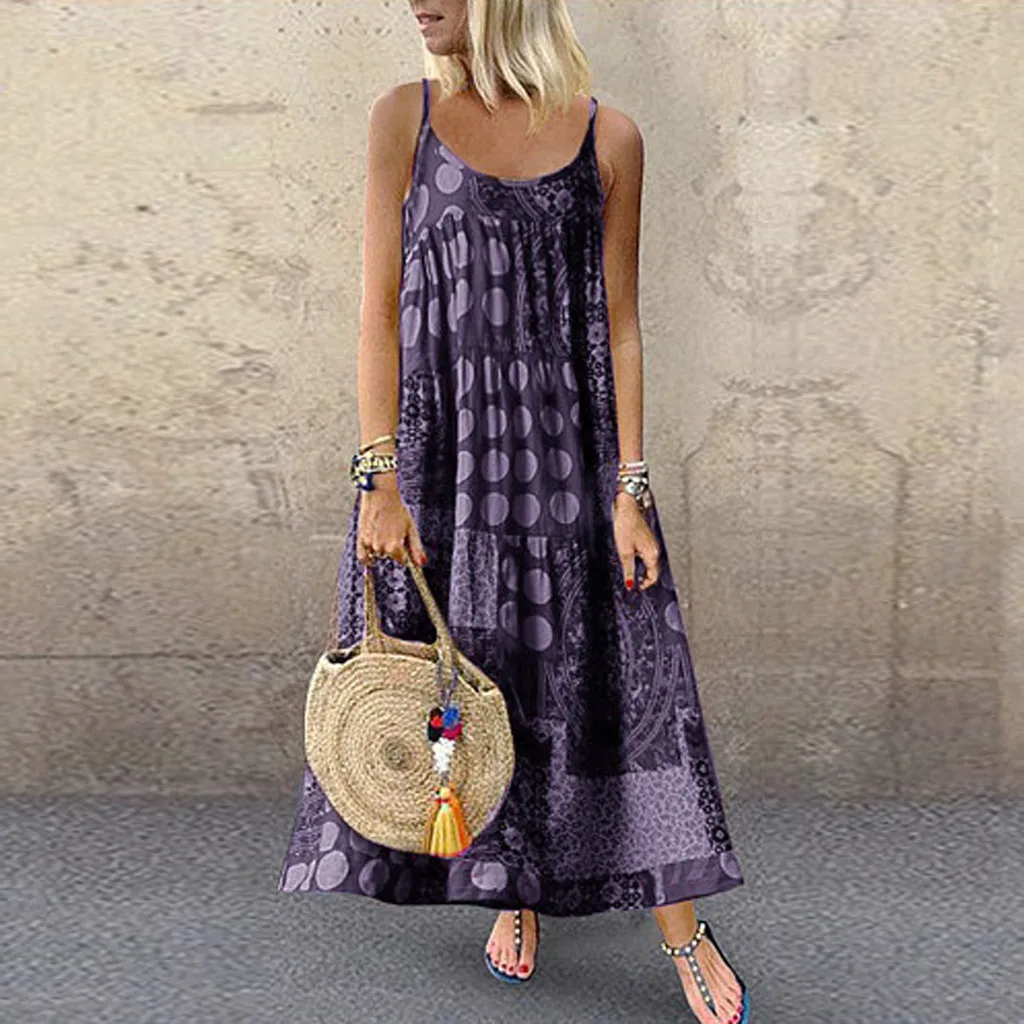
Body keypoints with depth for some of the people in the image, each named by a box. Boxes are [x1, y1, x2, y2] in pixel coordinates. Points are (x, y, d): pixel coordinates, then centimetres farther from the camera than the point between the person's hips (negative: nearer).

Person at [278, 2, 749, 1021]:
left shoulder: (606, 138, 1)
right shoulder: (404, 117, 2)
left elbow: (619, 325, 2)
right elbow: (381, 311, -1)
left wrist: (630, 490, -3)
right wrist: (381, 478, -9)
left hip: (568, 451, 0)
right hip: (438, 445, 1)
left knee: (612, 669, 2)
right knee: (476, 677, 9)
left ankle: (681, 925, 19)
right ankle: (512, 890, 33)